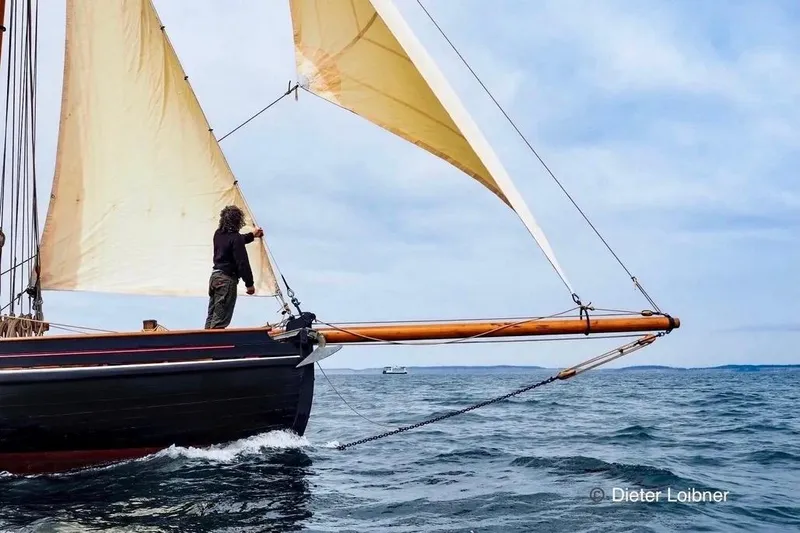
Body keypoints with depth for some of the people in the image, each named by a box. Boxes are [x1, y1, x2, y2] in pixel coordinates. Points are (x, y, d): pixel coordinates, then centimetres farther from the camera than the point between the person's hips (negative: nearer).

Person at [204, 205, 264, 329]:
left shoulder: (218, 234, 10)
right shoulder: (235, 238, -16)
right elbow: (242, 263, -17)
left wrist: (252, 235, 45)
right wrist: (249, 284, -8)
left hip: (214, 276, 9)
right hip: (227, 279, -9)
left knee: (211, 317, 13)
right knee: (220, 321, -7)